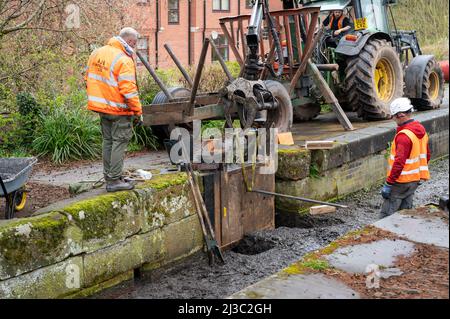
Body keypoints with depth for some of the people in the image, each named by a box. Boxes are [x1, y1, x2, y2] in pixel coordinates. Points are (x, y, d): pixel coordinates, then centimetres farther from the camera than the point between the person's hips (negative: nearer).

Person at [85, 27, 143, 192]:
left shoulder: (96, 53, 7)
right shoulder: (124, 60, -19)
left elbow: (88, 78, 15)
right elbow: (129, 90, -22)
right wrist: (138, 112, -15)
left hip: (101, 106, 8)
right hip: (118, 110, -8)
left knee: (108, 140, 17)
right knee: (120, 142, 0)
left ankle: (109, 176, 25)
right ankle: (114, 180, 1)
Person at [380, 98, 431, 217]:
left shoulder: (404, 135, -22)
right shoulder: (421, 130, 7)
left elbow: (399, 162, -26)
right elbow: (427, 155, 17)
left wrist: (388, 184, -23)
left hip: (402, 181, -9)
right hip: (415, 180, 9)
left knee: (387, 214, -3)